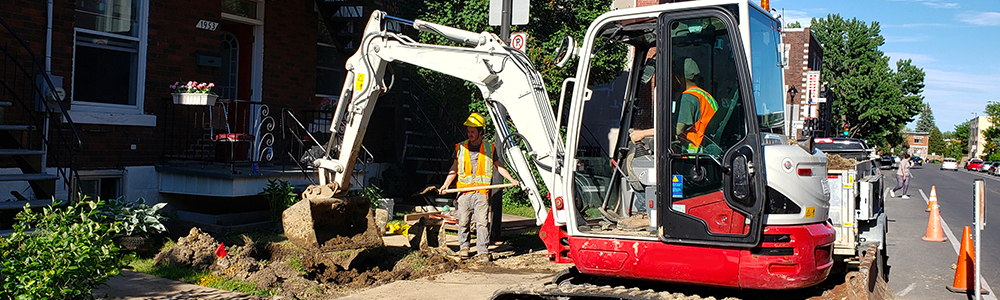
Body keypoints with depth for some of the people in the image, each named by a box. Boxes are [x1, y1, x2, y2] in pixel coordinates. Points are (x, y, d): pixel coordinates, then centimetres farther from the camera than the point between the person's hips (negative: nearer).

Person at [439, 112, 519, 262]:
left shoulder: (489, 148, 8)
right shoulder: (461, 148, 9)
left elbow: (498, 166, 17)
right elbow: (454, 168, 12)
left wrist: (511, 179, 7)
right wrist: (446, 184, 1)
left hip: (482, 192, -1)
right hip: (464, 191, 1)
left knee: (483, 222, -6)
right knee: (463, 222, 4)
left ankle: (483, 251, -1)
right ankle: (464, 247, 21)